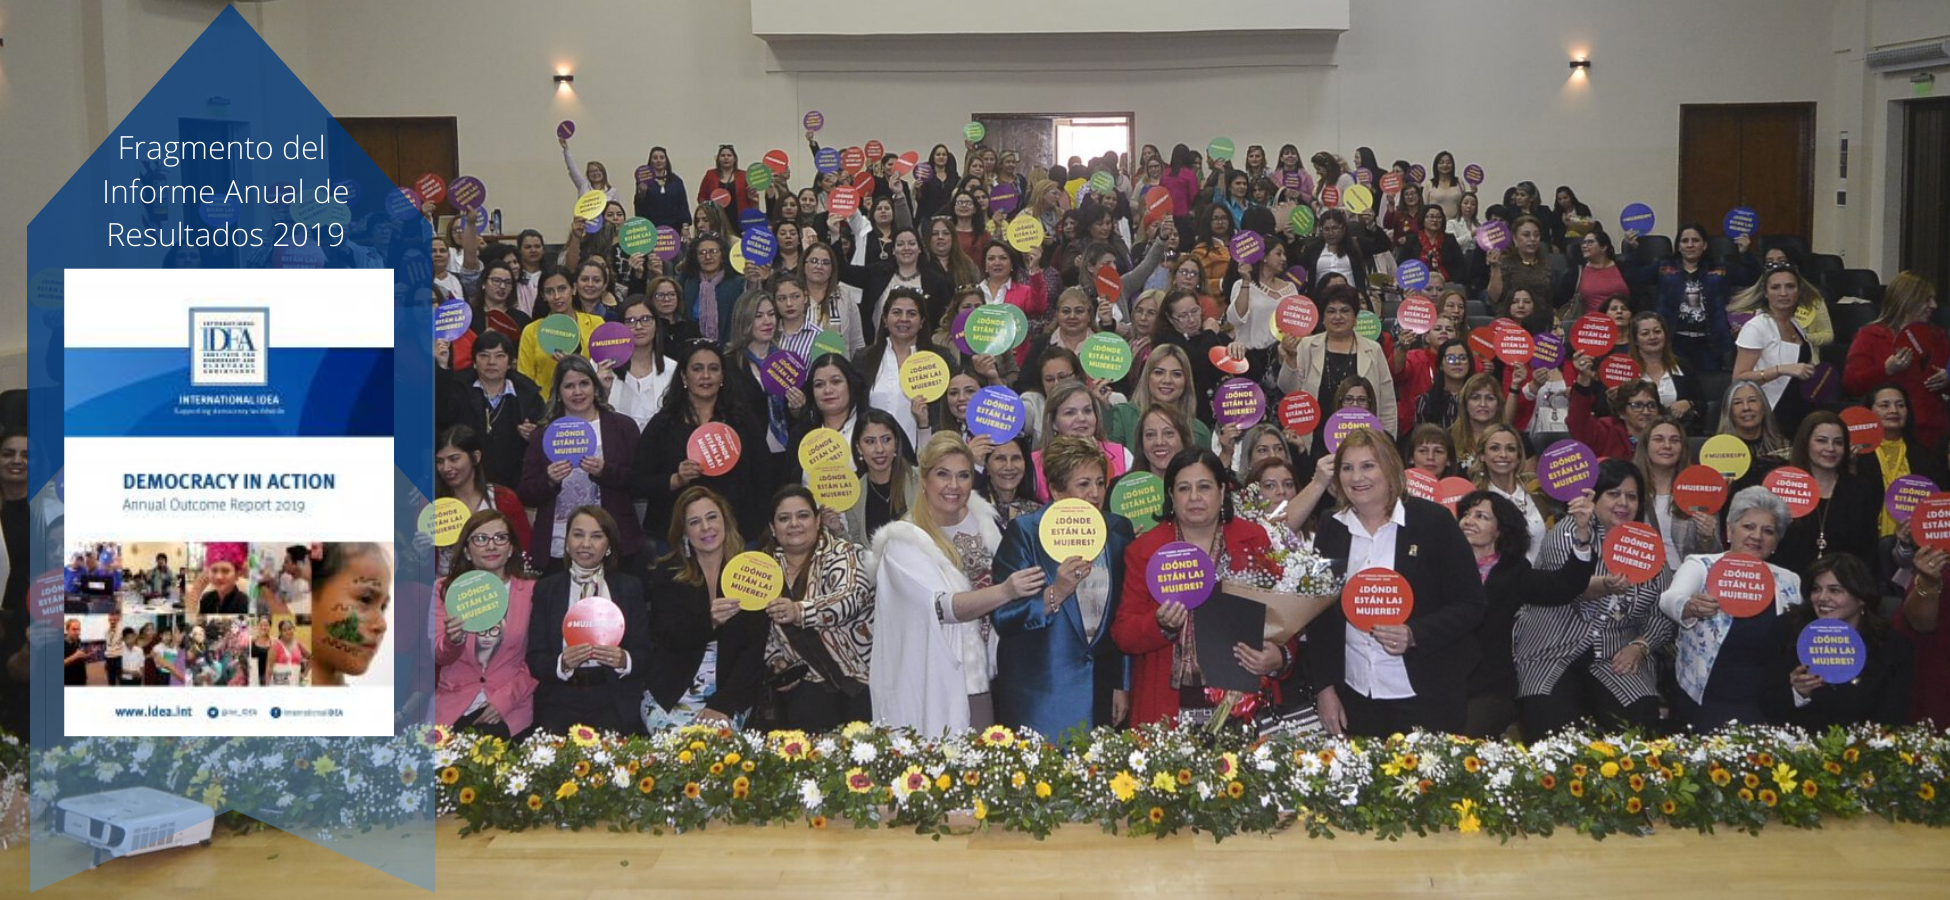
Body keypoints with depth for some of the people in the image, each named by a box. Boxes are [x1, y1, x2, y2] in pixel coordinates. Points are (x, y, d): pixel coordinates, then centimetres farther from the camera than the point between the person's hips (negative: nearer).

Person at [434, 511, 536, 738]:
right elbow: (439, 656, 1)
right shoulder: (444, 590, 9)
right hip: (453, 706, 1)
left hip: (510, 708, -1)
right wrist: (453, 641, -21)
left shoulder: (531, 591, 5)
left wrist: (504, 700, -10)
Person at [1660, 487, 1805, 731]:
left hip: (1766, 710, 4)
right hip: (1704, 706, -3)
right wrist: (1689, 608, -44)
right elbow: (1670, 600, -21)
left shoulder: (1788, 582, 13)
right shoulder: (1701, 567, 1)